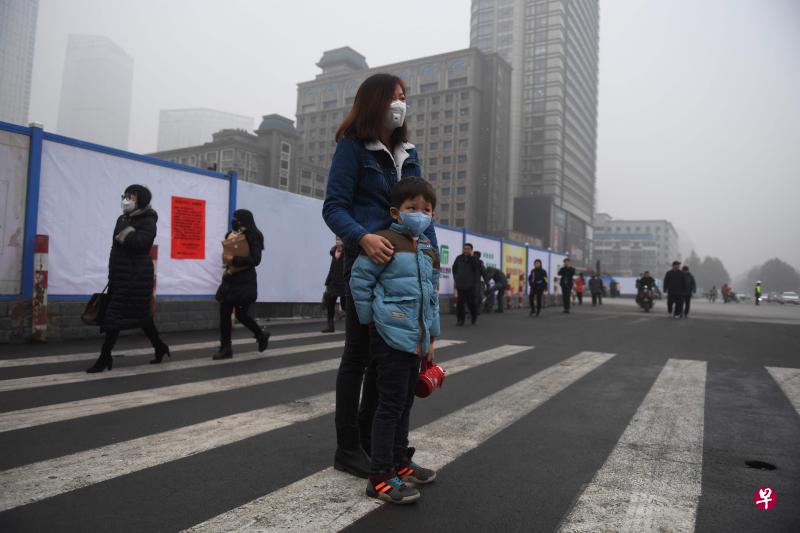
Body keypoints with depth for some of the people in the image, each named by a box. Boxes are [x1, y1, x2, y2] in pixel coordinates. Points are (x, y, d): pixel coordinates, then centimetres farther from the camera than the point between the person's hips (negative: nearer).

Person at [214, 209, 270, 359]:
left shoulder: (252, 237, -8)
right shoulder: (232, 236, 12)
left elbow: (255, 260, -18)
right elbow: (228, 253, 19)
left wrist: (233, 260, -22)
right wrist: (226, 259, -4)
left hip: (245, 282, -7)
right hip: (230, 280, 7)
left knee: (241, 314, -5)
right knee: (224, 313, 2)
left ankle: (261, 336, 21)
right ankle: (226, 348, 8)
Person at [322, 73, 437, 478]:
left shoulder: (409, 153, 16)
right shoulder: (352, 147, -3)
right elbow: (334, 207, -11)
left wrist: (432, 250, 1)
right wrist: (362, 237, -30)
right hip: (367, 261, -6)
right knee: (359, 352, 1)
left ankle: (367, 438, 28)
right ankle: (347, 448, 15)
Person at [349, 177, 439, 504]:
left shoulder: (429, 251, 14)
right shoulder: (385, 241, -10)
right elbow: (359, 280, -10)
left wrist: (431, 337, 17)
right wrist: (370, 319, -6)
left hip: (415, 339, 8)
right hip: (390, 338, -8)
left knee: (405, 402, 16)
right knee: (391, 404, -5)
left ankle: (400, 462, 31)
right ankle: (380, 477, 5)